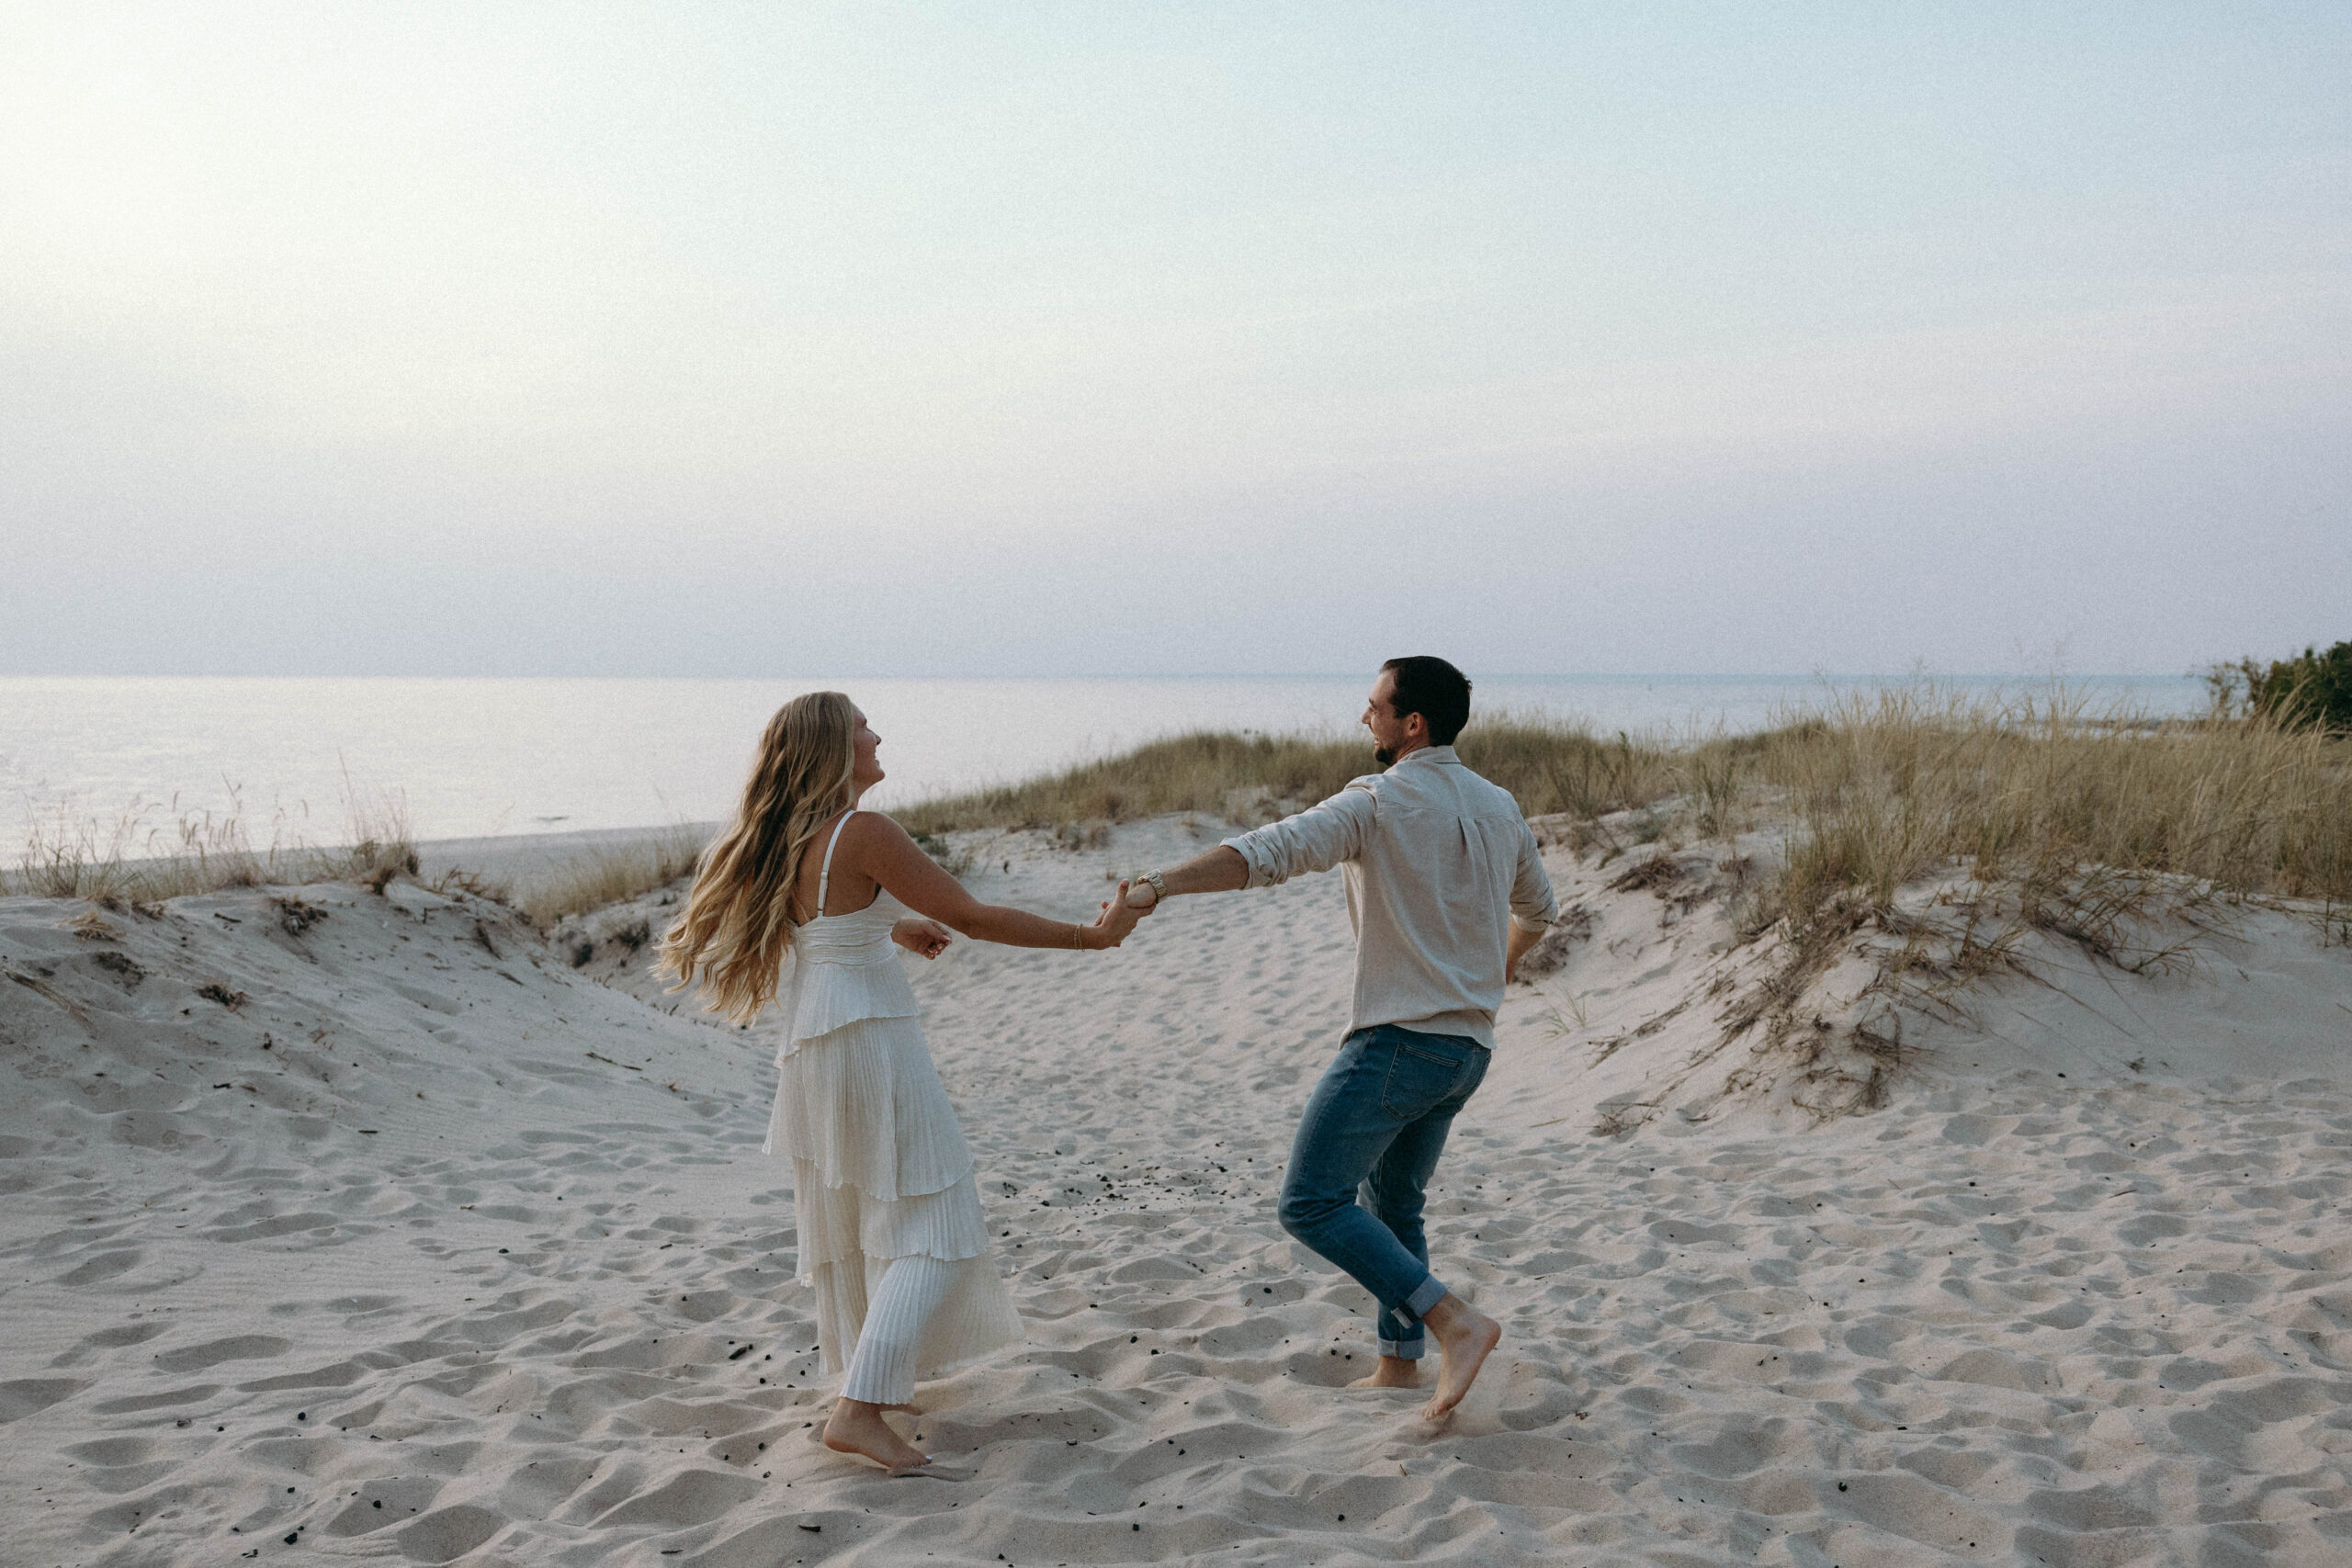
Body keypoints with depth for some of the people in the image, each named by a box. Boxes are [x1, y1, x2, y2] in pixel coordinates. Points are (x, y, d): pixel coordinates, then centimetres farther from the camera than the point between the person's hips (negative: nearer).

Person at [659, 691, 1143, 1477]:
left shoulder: (784, 840, 7)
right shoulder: (865, 834, -17)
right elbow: (975, 918, -17)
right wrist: (1091, 936, -12)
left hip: (809, 1043, 9)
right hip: (870, 1036, -9)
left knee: (847, 1215, 21)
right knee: (932, 1229, -5)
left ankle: (876, 1377, 36)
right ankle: (860, 1408, -14)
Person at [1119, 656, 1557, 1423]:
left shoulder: (1379, 802, -11)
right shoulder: (1499, 808, 12)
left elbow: (1269, 851, -26)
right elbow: (1537, 910, 27)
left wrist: (1163, 883, -31)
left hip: (1399, 1040, -8)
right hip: (1468, 1049, 9)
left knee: (1312, 1202, -8)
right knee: (1393, 1203, 20)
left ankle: (1455, 1322, -13)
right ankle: (1399, 1367, 23)